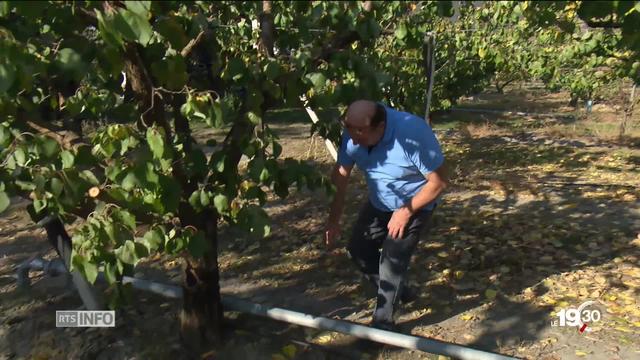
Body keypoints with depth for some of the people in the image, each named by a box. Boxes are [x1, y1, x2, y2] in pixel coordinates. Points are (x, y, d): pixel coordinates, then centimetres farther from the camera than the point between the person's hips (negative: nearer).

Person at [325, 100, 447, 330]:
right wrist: (333, 222, -10)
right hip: (379, 203, 6)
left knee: (392, 260, -12)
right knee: (357, 250, 7)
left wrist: (406, 211, -24)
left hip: (415, 204, -6)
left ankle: (383, 322, 7)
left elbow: (439, 182, -27)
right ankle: (391, 292, 32)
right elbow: (339, 178, -12)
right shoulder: (354, 133, -21)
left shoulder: (413, 133, -36)